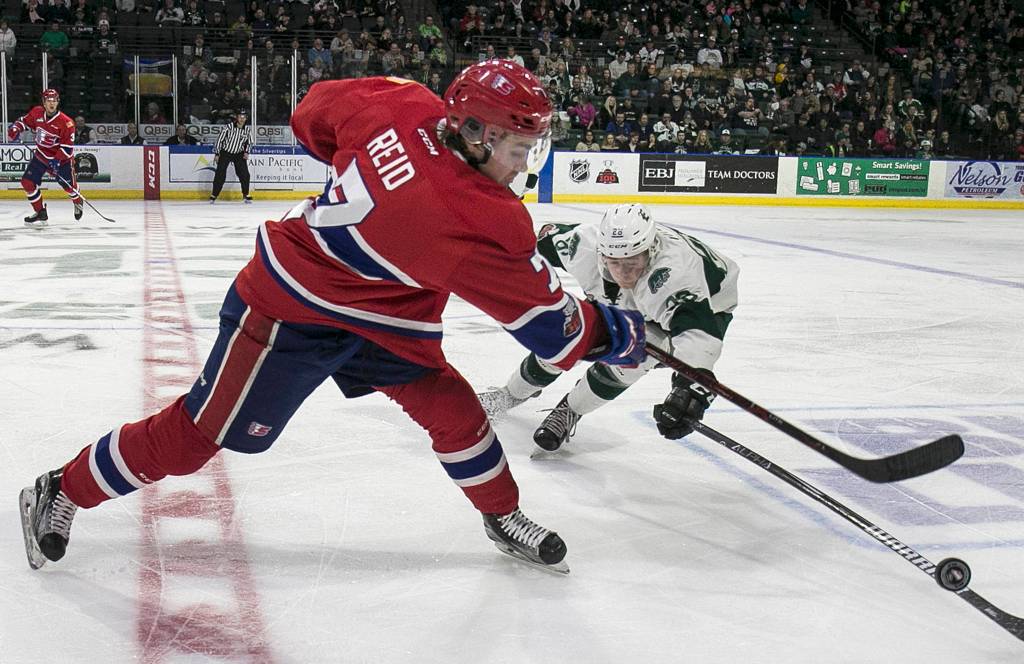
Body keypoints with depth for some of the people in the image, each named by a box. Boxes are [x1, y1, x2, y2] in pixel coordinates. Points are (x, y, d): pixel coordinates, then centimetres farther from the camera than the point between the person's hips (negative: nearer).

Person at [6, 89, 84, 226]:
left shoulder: (66, 122, -21)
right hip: (41, 155, 4)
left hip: (60, 158, -4)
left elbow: (68, 145, -20)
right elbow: (25, 121, 12)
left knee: (69, 185, 1)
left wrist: (57, 160, -28)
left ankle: (78, 202, 39)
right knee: (27, 182, -7)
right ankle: (40, 213, 4)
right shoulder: (36, 113, -7)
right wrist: (16, 128, -8)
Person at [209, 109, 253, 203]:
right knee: (220, 174, -7)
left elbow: (249, 142, 10)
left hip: (239, 154, 3)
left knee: (244, 174, -8)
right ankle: (213, 195, 2)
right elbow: (220, 139, -9)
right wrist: (217, 154, -8)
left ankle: (246, 195, 7)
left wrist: (246, 152, -6)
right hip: (225, 153, -2)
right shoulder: (229, 127, -16)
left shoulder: (248, 130, -5)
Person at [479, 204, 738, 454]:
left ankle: (569, 411, 0)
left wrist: (689, 389, -74)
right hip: (623, 302, 5)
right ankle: (512, 393, 35)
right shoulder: (585, 243, -32)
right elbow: (549, 236, -10)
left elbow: (698, 333, -60)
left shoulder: (671, 271, -48)